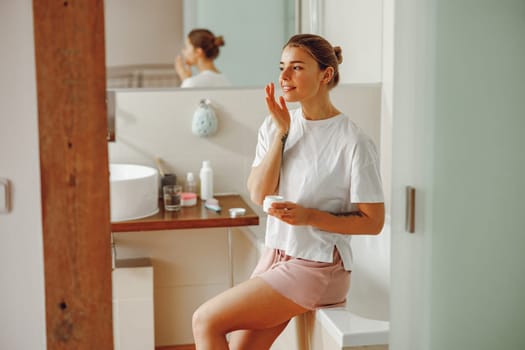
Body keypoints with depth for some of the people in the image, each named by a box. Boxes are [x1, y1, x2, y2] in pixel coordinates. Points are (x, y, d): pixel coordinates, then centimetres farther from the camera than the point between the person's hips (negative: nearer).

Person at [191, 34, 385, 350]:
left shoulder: (354, 142, -14)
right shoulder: (275, 125, 3)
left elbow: (373, 222, -10)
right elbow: (259, 194, -6)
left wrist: (309, 216, -20)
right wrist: (281, 133, -12)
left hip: (318, 267, -6)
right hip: (276, 254, 6)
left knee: (206, 320, -11)